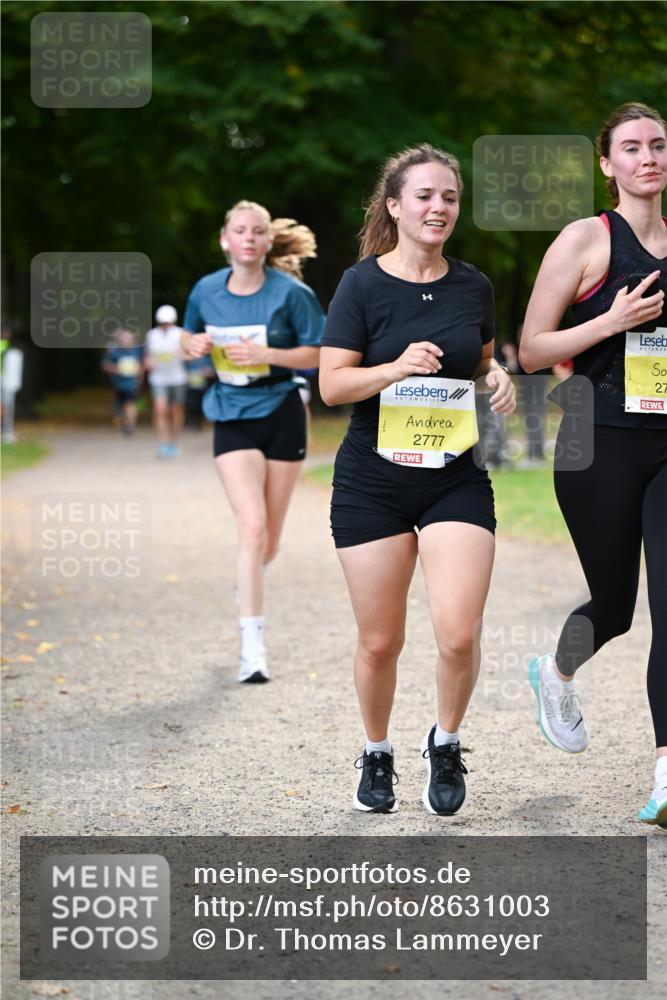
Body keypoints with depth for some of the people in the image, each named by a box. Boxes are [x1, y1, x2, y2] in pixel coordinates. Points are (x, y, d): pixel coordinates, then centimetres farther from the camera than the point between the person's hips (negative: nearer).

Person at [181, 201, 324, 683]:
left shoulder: (290, 292, -10)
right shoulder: (207, 291, -2)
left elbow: (318, 353, -6)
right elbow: (189, 339, 14)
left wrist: (267, 354, -20)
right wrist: (194, 345, -10)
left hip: (282, 415, 0)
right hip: (233, 420, 0)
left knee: (269, 541, 9)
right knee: (252, 528, -16)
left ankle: (247, 583, 46)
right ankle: (253, 648, -13)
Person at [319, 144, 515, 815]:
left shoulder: (473, 285, 7)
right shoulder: (363, 283, -4)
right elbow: (332, 384, -7)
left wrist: (499, 379, 0)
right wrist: (398, 368, -23)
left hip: (457, 478, 2)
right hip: (373, 481, -2)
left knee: (458, 634, -13)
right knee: (380, 641, 5)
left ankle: (445, 742, 15)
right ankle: (376, 754, 30)